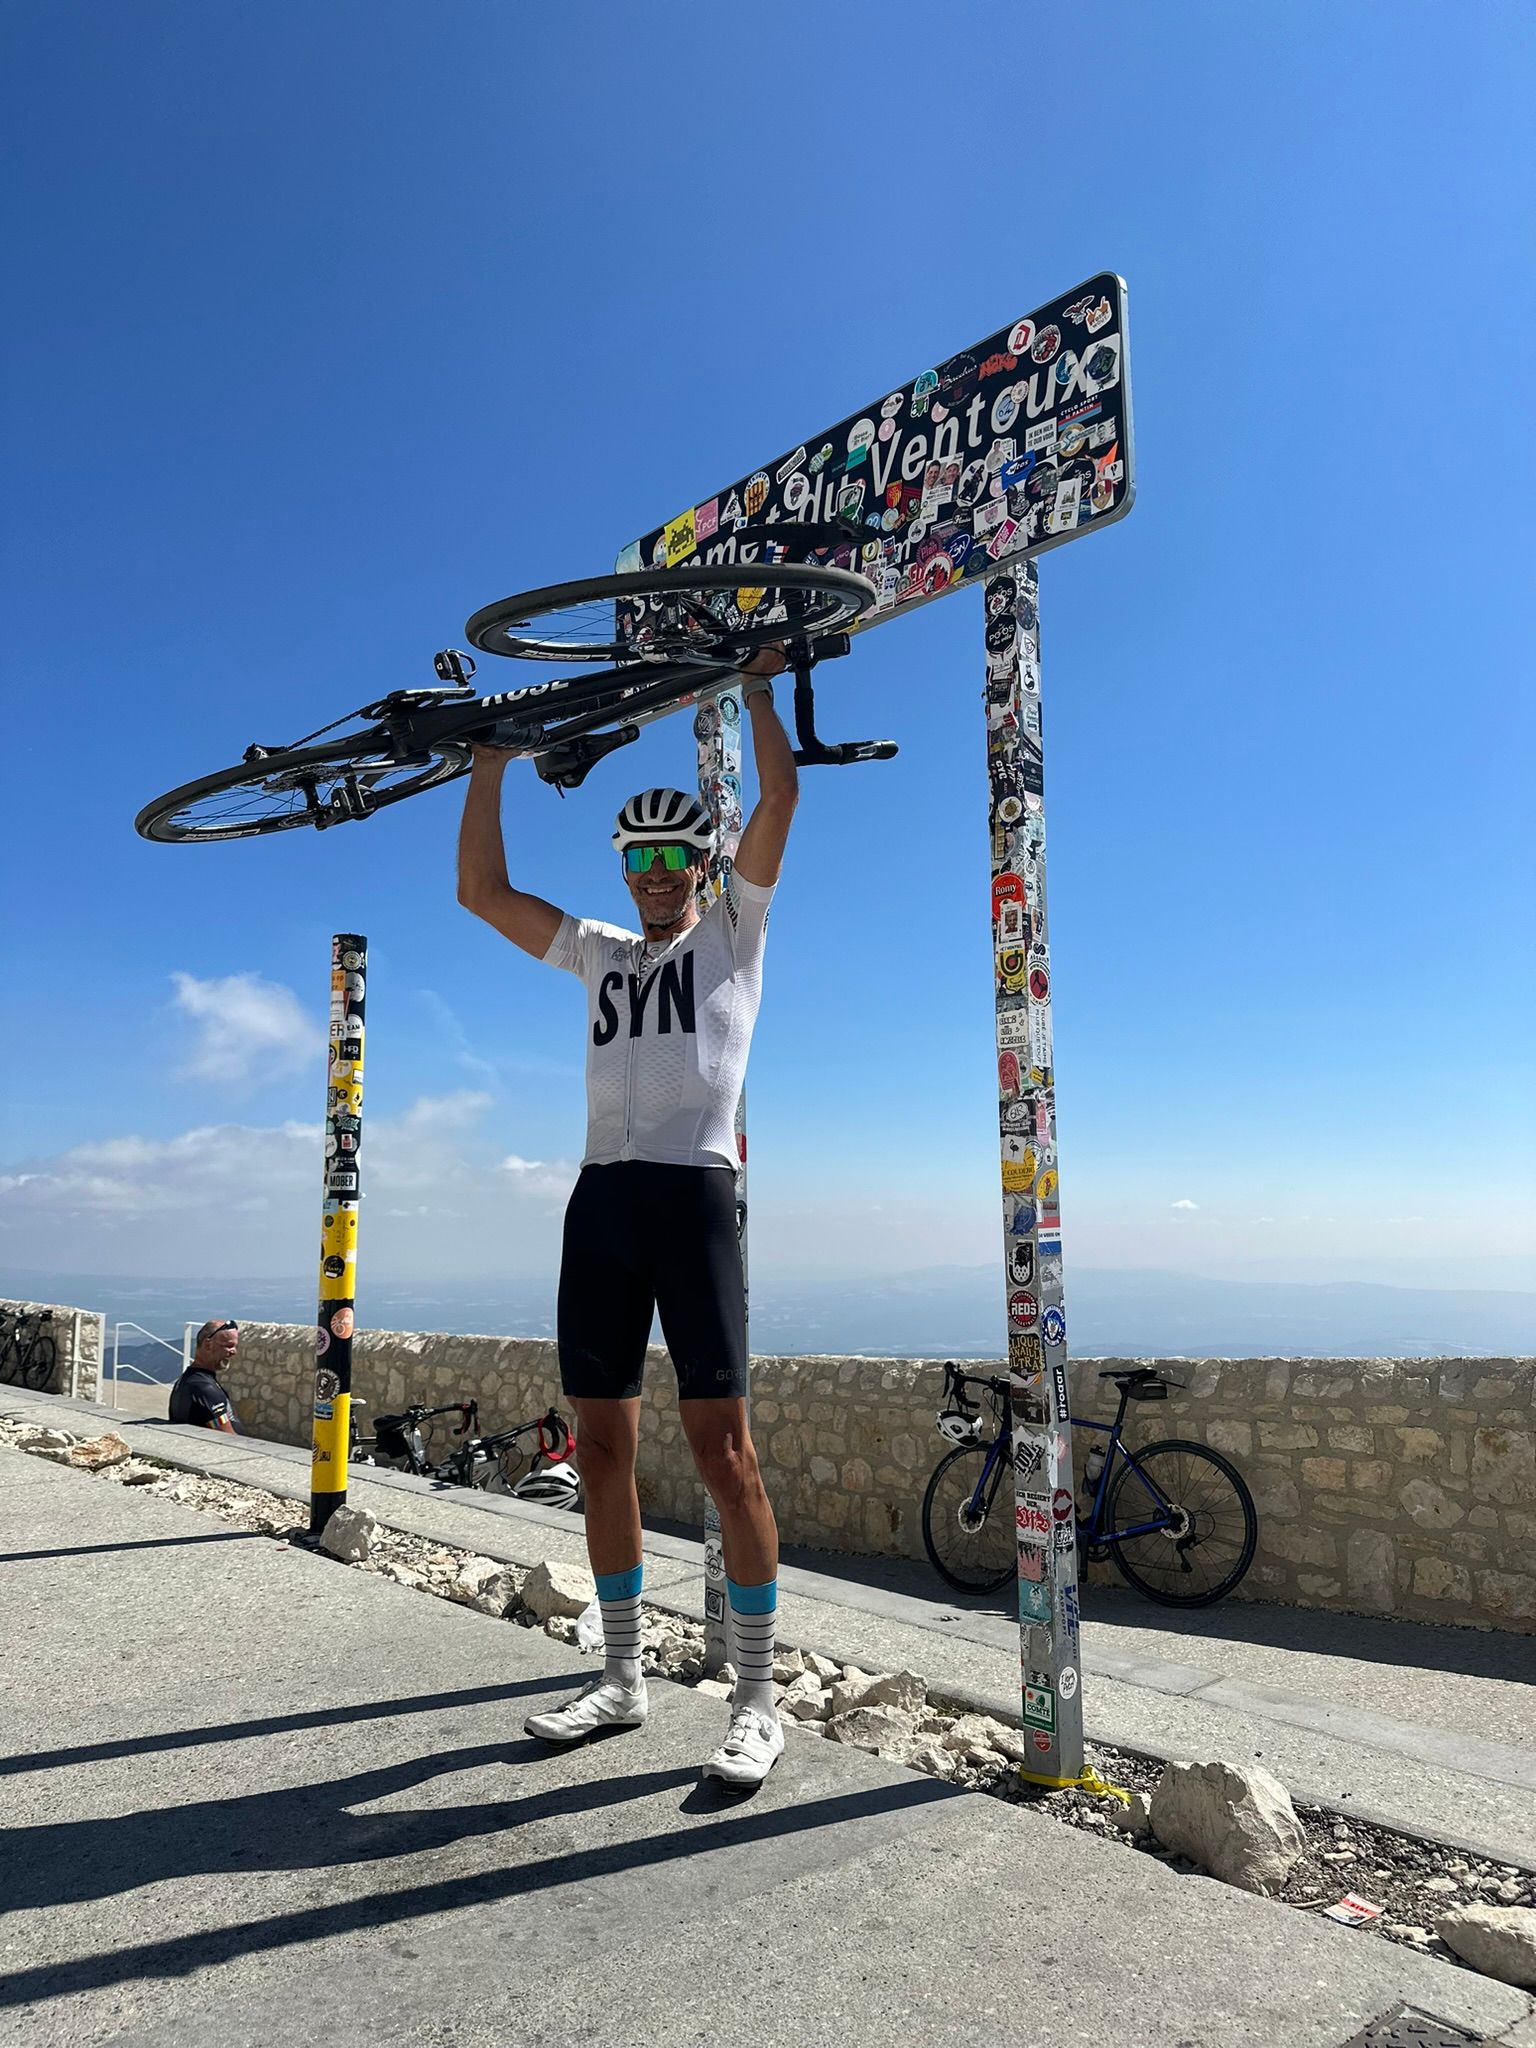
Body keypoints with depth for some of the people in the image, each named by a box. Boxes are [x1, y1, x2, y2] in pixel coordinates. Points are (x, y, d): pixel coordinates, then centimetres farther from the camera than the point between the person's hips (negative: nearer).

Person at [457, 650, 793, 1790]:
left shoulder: (732, 933, 12)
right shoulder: (603, 953, 23)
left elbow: (780, 800, 2)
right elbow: (483, 890, 20)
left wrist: (758, 685, 9)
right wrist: (490, 762, 18)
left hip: (692, 1191, -5)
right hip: (600, 1194, 6)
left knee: (722, 1448, -7)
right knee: (602, 1448, 8)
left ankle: (758, 1702, 3)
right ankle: (623, 1681, 22)